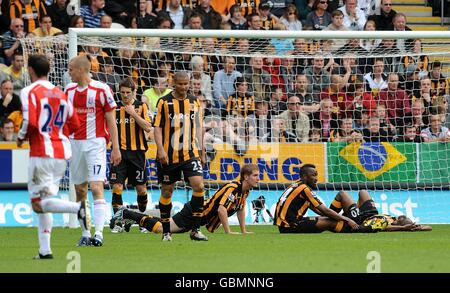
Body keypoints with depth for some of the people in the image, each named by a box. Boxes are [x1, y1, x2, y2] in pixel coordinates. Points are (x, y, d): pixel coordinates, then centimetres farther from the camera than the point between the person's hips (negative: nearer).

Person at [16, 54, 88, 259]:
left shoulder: (29, 92, -7)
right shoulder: (61, 94, 13)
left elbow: (30, 122, -19)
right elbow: (74, 125, 12)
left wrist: (21, 138, 0)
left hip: (41, 152, -7)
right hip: (62, 152, 7)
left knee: (38, 203, -7)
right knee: (43, 203, 14)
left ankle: (77, 208, -32)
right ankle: (45, 250, 10)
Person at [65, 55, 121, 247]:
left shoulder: (101, 90, -6)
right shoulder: (69, 90, 10)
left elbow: (111, 121, -3)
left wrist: (116, 148, -6)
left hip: (95, 143, -5)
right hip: (75, 143, 5)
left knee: (96, 188, -14)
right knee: (80, 190, 6)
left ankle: (98, 233, -17)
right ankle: (85, 234, 12)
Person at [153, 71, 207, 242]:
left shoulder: (195, 103, 10)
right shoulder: (164, 102, -1)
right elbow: (157, 127, -3)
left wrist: (201, 152, 16)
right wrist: (160, 149, -14)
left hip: (190, 153, 2)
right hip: (169, 155, -2)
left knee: (198, 185, -16)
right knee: (167, 191, 5)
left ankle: (196, 230, -11)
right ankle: (166, 232, 18)